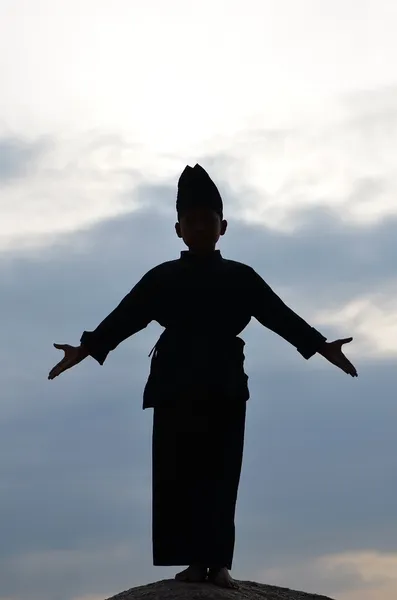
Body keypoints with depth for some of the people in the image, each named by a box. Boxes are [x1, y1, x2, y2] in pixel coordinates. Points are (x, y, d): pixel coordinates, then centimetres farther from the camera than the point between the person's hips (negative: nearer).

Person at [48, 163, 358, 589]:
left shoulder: (240, 278, 11)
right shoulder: (162, 278, 11)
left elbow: (281, 316, 4)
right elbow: (124, 317, 5)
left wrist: (321, 346, -6)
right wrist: (85, 349, -5)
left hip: (224, 385, 0)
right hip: (176, 384, 1)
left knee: (220, 474, -5)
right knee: (177, 473, -6)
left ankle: (218, 561, -7)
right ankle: (194, 560, -5)